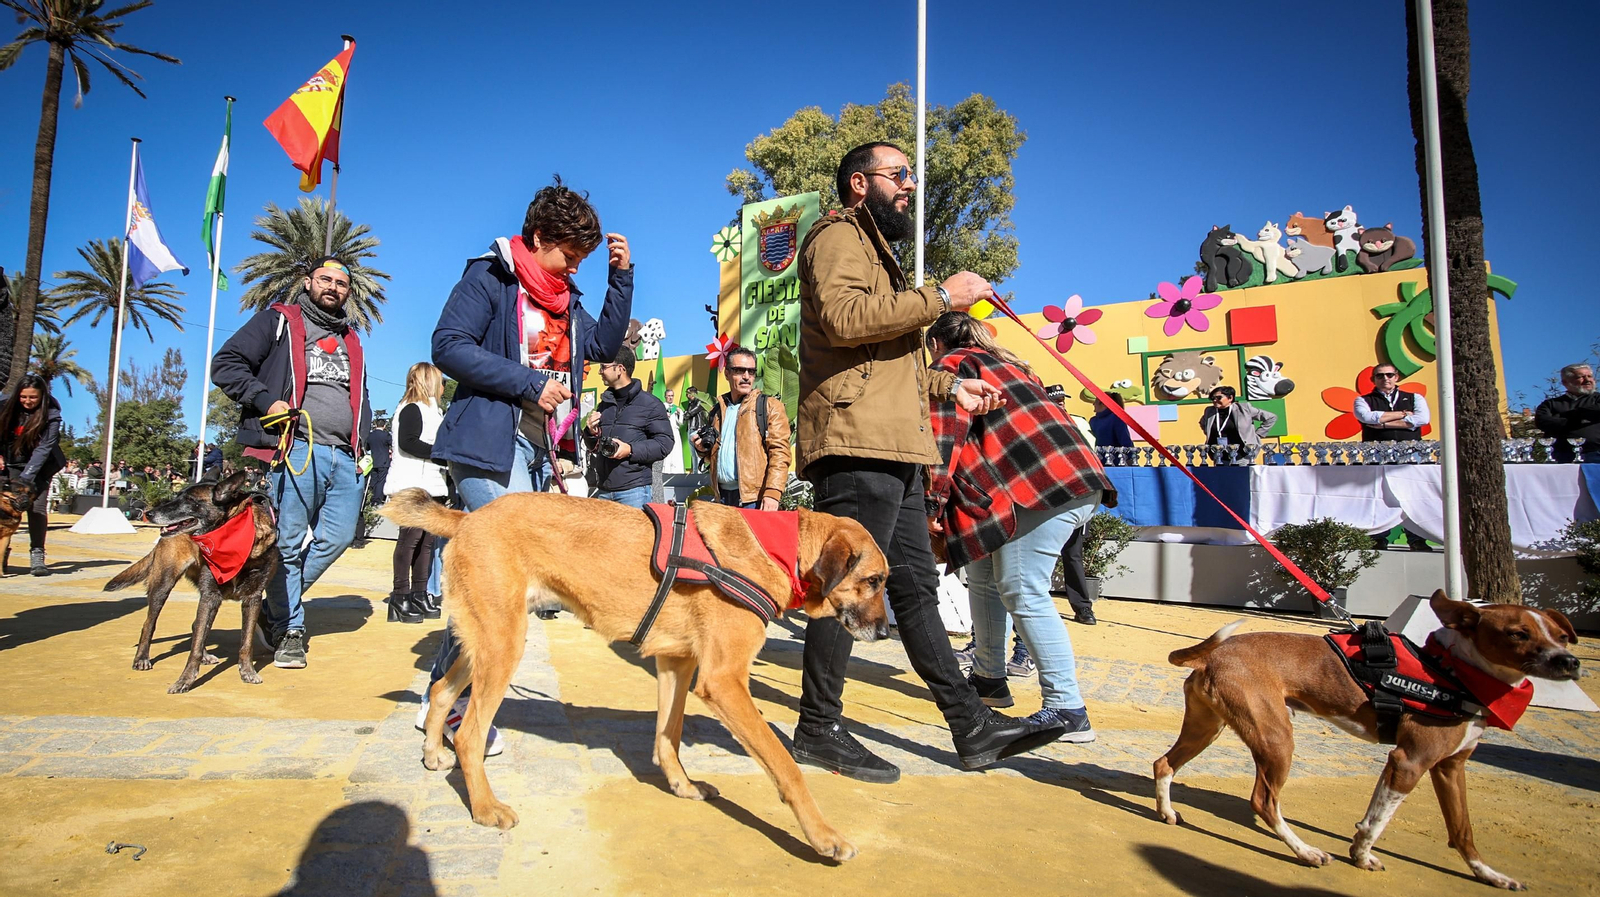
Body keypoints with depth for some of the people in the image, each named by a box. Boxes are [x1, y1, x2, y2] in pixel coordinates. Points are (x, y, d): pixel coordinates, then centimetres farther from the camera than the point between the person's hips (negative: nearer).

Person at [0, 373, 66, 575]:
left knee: (37, 506, -12)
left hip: (39, 466, -3)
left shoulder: (51, 415, -19)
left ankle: (37, 556, -11)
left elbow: (43, 448, -24)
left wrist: (25, 478, -31)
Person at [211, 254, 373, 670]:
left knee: (338, 537, 2)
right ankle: (290, 628, 12)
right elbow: (226, 363, 2)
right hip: (298, 451, -5)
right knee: (289, 543, -1)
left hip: (345, 458, 6)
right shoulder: (278, 321, 8)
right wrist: (266, 401, -11)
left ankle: (274, 607, 20)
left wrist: (364, 445, 17)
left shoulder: (351, 340, 26)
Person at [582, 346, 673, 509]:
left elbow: (665, 443, -7)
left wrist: (631, 450, -17)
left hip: (633, 490, -6)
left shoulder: (650, 404, -1)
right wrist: (590, 433, 4)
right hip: (601, 489, 6)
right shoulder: (604, 404, 19)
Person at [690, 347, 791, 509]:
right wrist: (704, 449, 8)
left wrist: (772, 493, -19)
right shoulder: (717, 410, 20)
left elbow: (779, 452, -8)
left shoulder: (770, 407, 2)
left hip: (755, 498, -5)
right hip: (723, 495, 5)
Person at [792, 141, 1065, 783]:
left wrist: (949, 385, 24)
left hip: (891, 450, 11)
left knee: (915, 586, 9)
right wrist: (940, 297, -14)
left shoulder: (874, 250, 34)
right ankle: (818, 730, 5)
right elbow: (843, 317, -20)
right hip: (857, 445, -10)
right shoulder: (839, 237, 1)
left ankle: (973, 727, 15)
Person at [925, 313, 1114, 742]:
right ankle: (989, 679, 25)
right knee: (983, 574, 16)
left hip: (1040, 485, -9)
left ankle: (1067, 710, -8)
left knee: (1023, 593, -9)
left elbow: (947, 436, -7)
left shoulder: (953, 365, 7)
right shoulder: (1007, 363, 32)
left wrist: (934, 504, -8)